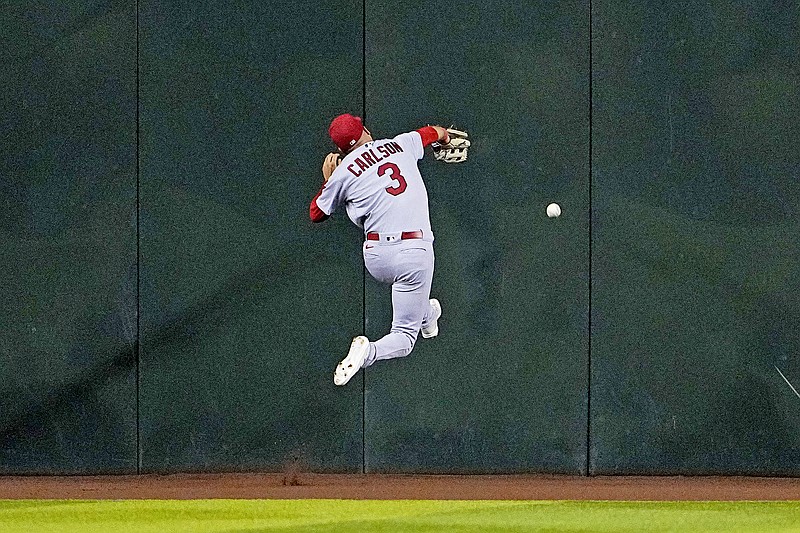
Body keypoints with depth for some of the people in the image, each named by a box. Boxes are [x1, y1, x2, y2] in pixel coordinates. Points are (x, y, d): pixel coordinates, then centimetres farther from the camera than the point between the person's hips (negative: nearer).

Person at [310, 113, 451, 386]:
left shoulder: (343, 172, 3)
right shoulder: (402, 144, 9)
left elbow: (316, 214, 18)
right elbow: (434, 132, 34)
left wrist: (328, 180, 32)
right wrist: (444, 136, 57)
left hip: (376, 260, 1)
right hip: (415, 254, -1)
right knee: (404, 337, 0)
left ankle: (425, 314, 44)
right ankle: (368, 353, -26)